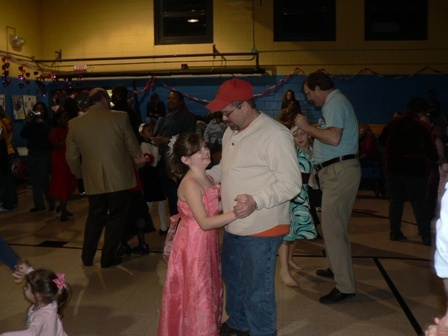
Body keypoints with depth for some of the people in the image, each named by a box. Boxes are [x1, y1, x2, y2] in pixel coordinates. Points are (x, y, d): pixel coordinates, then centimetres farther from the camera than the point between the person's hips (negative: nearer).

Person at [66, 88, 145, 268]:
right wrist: (138, 157, 21)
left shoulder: (75, 124, 0)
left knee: (95, 217, 19)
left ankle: (87, 257, 25)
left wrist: (81, 174, 21)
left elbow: (71, 157, 5)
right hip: (119, 178, -3)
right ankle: (108, 258, 17)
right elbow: (133, 145, 0)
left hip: (93, 181, 3)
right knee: (116, 217, 11)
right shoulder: (120, 117, -8)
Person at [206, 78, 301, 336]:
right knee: (233, 280, 26)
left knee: (258, 293, 3)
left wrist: (257, 201, -33)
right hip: (233, 226, 9)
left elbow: (291, 183, -22)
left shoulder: (275, 135, -19)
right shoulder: (231, 132, 8)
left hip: (262, 229, -9)